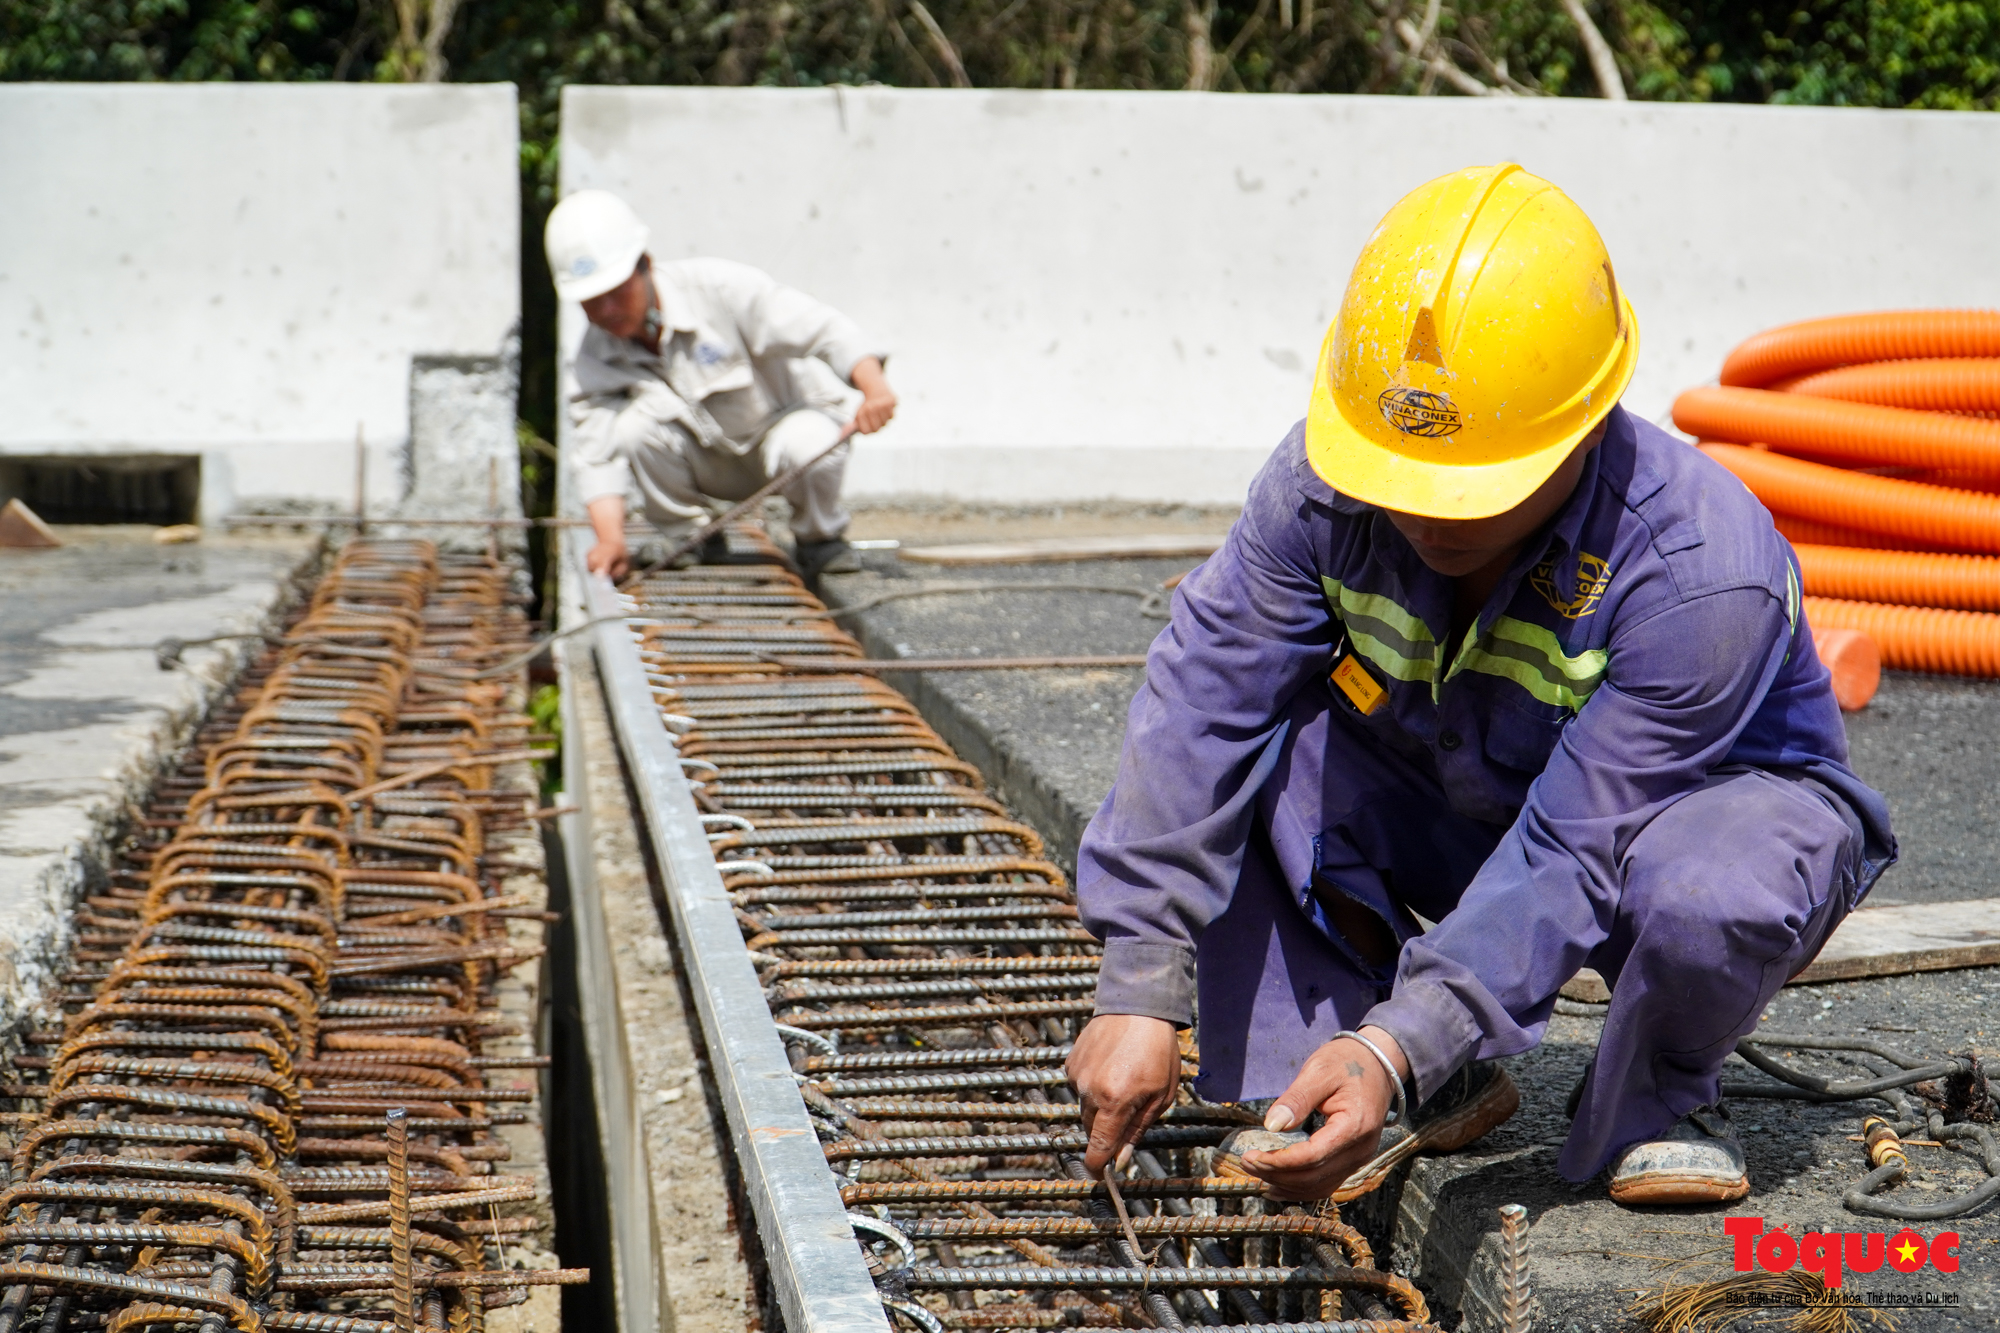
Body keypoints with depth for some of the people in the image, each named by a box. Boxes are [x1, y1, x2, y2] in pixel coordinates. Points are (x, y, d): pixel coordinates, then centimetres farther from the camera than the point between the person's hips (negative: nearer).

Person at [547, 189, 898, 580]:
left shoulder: (718, 289, -25)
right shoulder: (593, 364, -13)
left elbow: (823, 328, -28)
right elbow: (597, 457, -18)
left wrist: (874, 386, -45)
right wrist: (611, 539, -36)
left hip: (780, 425, -3)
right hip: (709, 465, 3)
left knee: (810, 446, -38)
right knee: (635, 424, -27)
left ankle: (819, 535, -3)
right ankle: (687, 537, -2)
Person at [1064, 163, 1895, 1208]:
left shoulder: (1701, 578, -36)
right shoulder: (1323, 479, -24)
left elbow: (1567, 860, -36)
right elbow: (1202, 707, -26)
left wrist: (1394, 1049, -45)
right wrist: (1140, 994, -32)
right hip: (1463, 816, 4)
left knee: (1706, 891, -41)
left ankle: (1657, 1100, -3)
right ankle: (1435, 1094, -7)